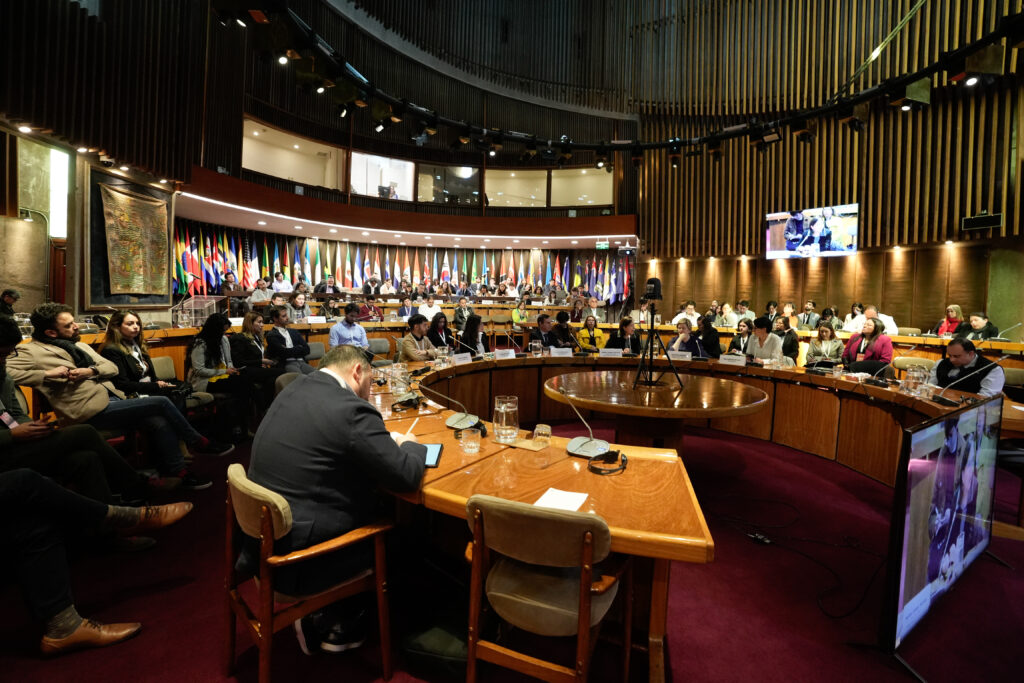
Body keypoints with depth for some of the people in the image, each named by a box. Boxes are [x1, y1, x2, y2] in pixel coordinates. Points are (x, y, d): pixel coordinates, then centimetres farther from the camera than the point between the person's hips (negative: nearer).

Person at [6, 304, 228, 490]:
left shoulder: (79, 345, 20)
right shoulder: (31, 352, 0)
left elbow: (112, 368, 15)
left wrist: (90, 371, -6)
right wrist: (47, 373, -19)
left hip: (112, 398, 7)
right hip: (93, 410, -7)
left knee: (158, 422, -15)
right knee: (161, 402, -17)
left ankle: (179, 471, -9)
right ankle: (198, 442, 1)